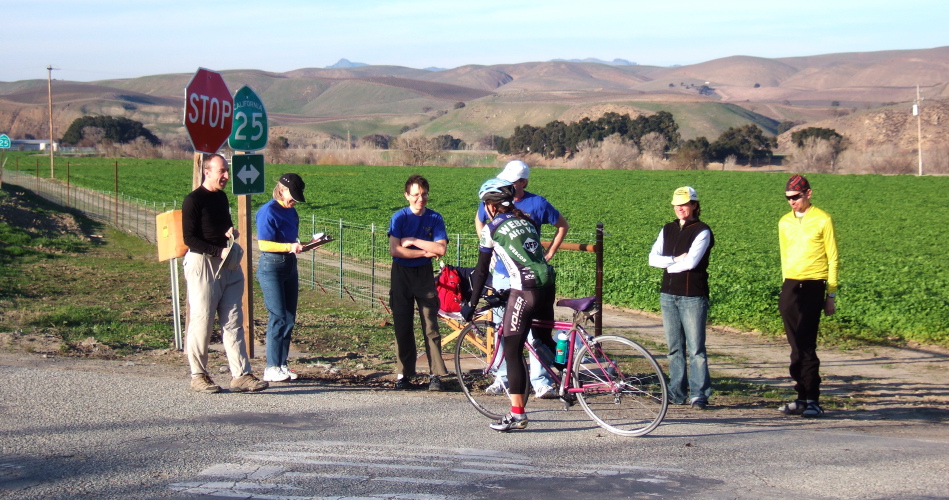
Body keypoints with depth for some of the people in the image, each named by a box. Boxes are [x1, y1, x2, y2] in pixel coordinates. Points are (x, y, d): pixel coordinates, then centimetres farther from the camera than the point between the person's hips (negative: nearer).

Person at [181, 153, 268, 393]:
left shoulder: (221, 197, 14)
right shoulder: (193, 200, -9)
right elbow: (189, 238, -13)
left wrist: (229, 231, 4)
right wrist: (219, 251, -20)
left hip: (227, 265, 7)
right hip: (201, 263, -7)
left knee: (233, 322, 3)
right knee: (202, 322, -2)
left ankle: (241, 375, 1)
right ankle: (198, 376, 9)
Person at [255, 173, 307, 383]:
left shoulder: (291, 211, 12)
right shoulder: (268, 212, -12)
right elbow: (264, 244, -18)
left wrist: (300, 245, 3)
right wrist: (289, 246, -28)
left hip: (290, 266, 8)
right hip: (271, 267, -8)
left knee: (289, 318, 8)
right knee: (278, 317, -9)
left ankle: (282, 365, 15)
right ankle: (272, 368, -4)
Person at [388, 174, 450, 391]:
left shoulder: (435, 218, 0)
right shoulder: (400, 217, -4)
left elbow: (441, 248, -12)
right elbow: (395, 250, -15)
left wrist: (413, 241, -14)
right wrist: (425, 252, -14)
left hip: (424, 274, 1)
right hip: (402, 274, 0)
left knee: (430, 325, -4)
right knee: (402, 326, 2)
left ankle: (436, 375, -1)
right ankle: (403, 374, 9)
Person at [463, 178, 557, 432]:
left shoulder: (492, 228, 2)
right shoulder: (525, 220, 21)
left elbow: (482, 270, 5)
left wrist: (471, 304, 14)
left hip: (525, 289, -7)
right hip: (547, 283, 7)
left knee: (512, 352, -1)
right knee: (544, 339, 27)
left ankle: (517, 414, -2)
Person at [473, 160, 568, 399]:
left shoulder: (537, 204, -5)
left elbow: (562, 225, 9)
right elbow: (479, 220, 24)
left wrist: (549, 254, 3)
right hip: (501, 273, 3)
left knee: (534, 328, -7)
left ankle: (541, 382, -3)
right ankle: (502, 378, 18)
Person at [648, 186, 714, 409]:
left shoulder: (702, 231, -4)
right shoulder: (668, 230, 13)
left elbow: (691, 261, -16)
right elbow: (653, 258, 3)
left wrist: (668, 264, -2)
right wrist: (675, 259, -11)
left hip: (693, 296, -6)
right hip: (668, 294, 6)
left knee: (696, 348, -5)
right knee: (674, 347, 9)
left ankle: (699, 394, -2)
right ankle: (677, 393, 15)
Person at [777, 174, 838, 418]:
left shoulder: (822, 220, -1)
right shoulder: (784, 222, 14)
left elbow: (832, 259, 0)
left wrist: (831, 295, -3)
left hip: (813, 287, -5)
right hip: (789, 288, 5)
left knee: (806, 346, -11)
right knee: (797, 346, 6)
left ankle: (813, 400, -8)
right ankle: (802, 398, 10)